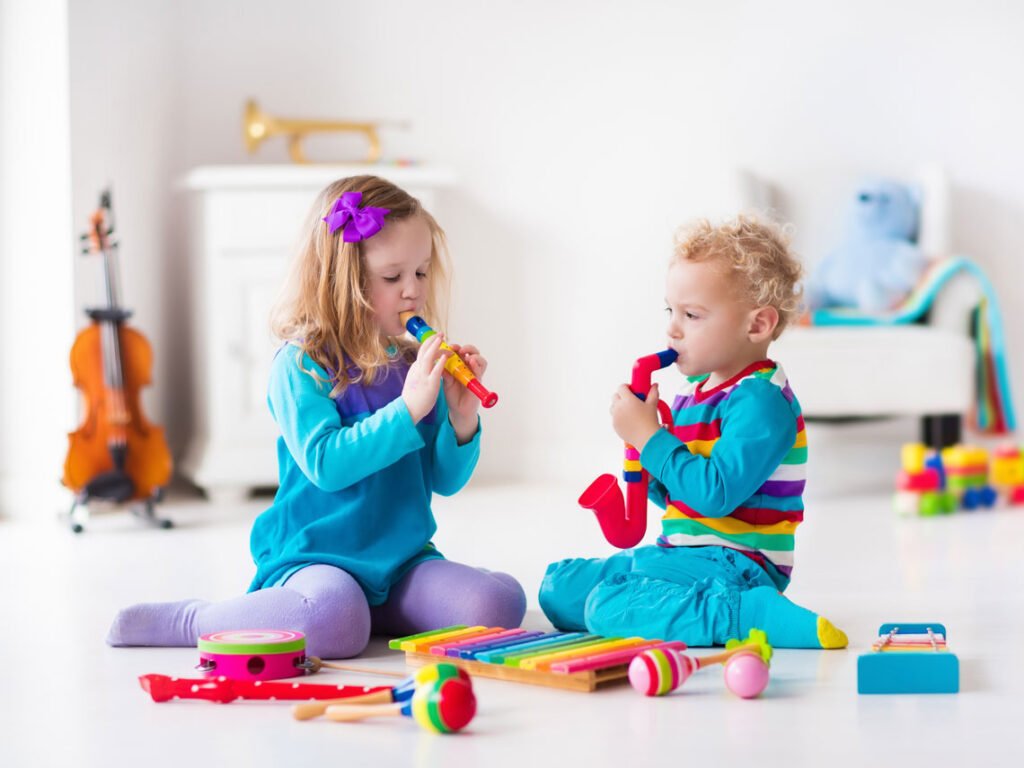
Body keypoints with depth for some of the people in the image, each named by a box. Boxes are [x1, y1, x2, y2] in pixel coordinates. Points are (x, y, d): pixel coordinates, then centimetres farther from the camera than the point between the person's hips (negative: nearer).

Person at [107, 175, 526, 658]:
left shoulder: (415, 363, 8)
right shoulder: (299, 365, -8)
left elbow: (445, 481, 11)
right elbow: (325, 464, -22)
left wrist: (461, 420, -8)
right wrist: (407, 409, -24)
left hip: (403, 560, 6)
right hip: (312, 556, -5)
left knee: (499, 604, -17)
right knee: (335, 625, -37)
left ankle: (373, 610, 5)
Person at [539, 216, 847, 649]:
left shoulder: (761, 401, -17)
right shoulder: (696, 391, 11)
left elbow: (714, 494, -27)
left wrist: (649, 435, -18)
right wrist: (646, 461, -3)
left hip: (732, 565, -10)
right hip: (680, 555, 10)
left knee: (609, 606, -30)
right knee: (557, 587, 9)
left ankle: (753, 613, -25)